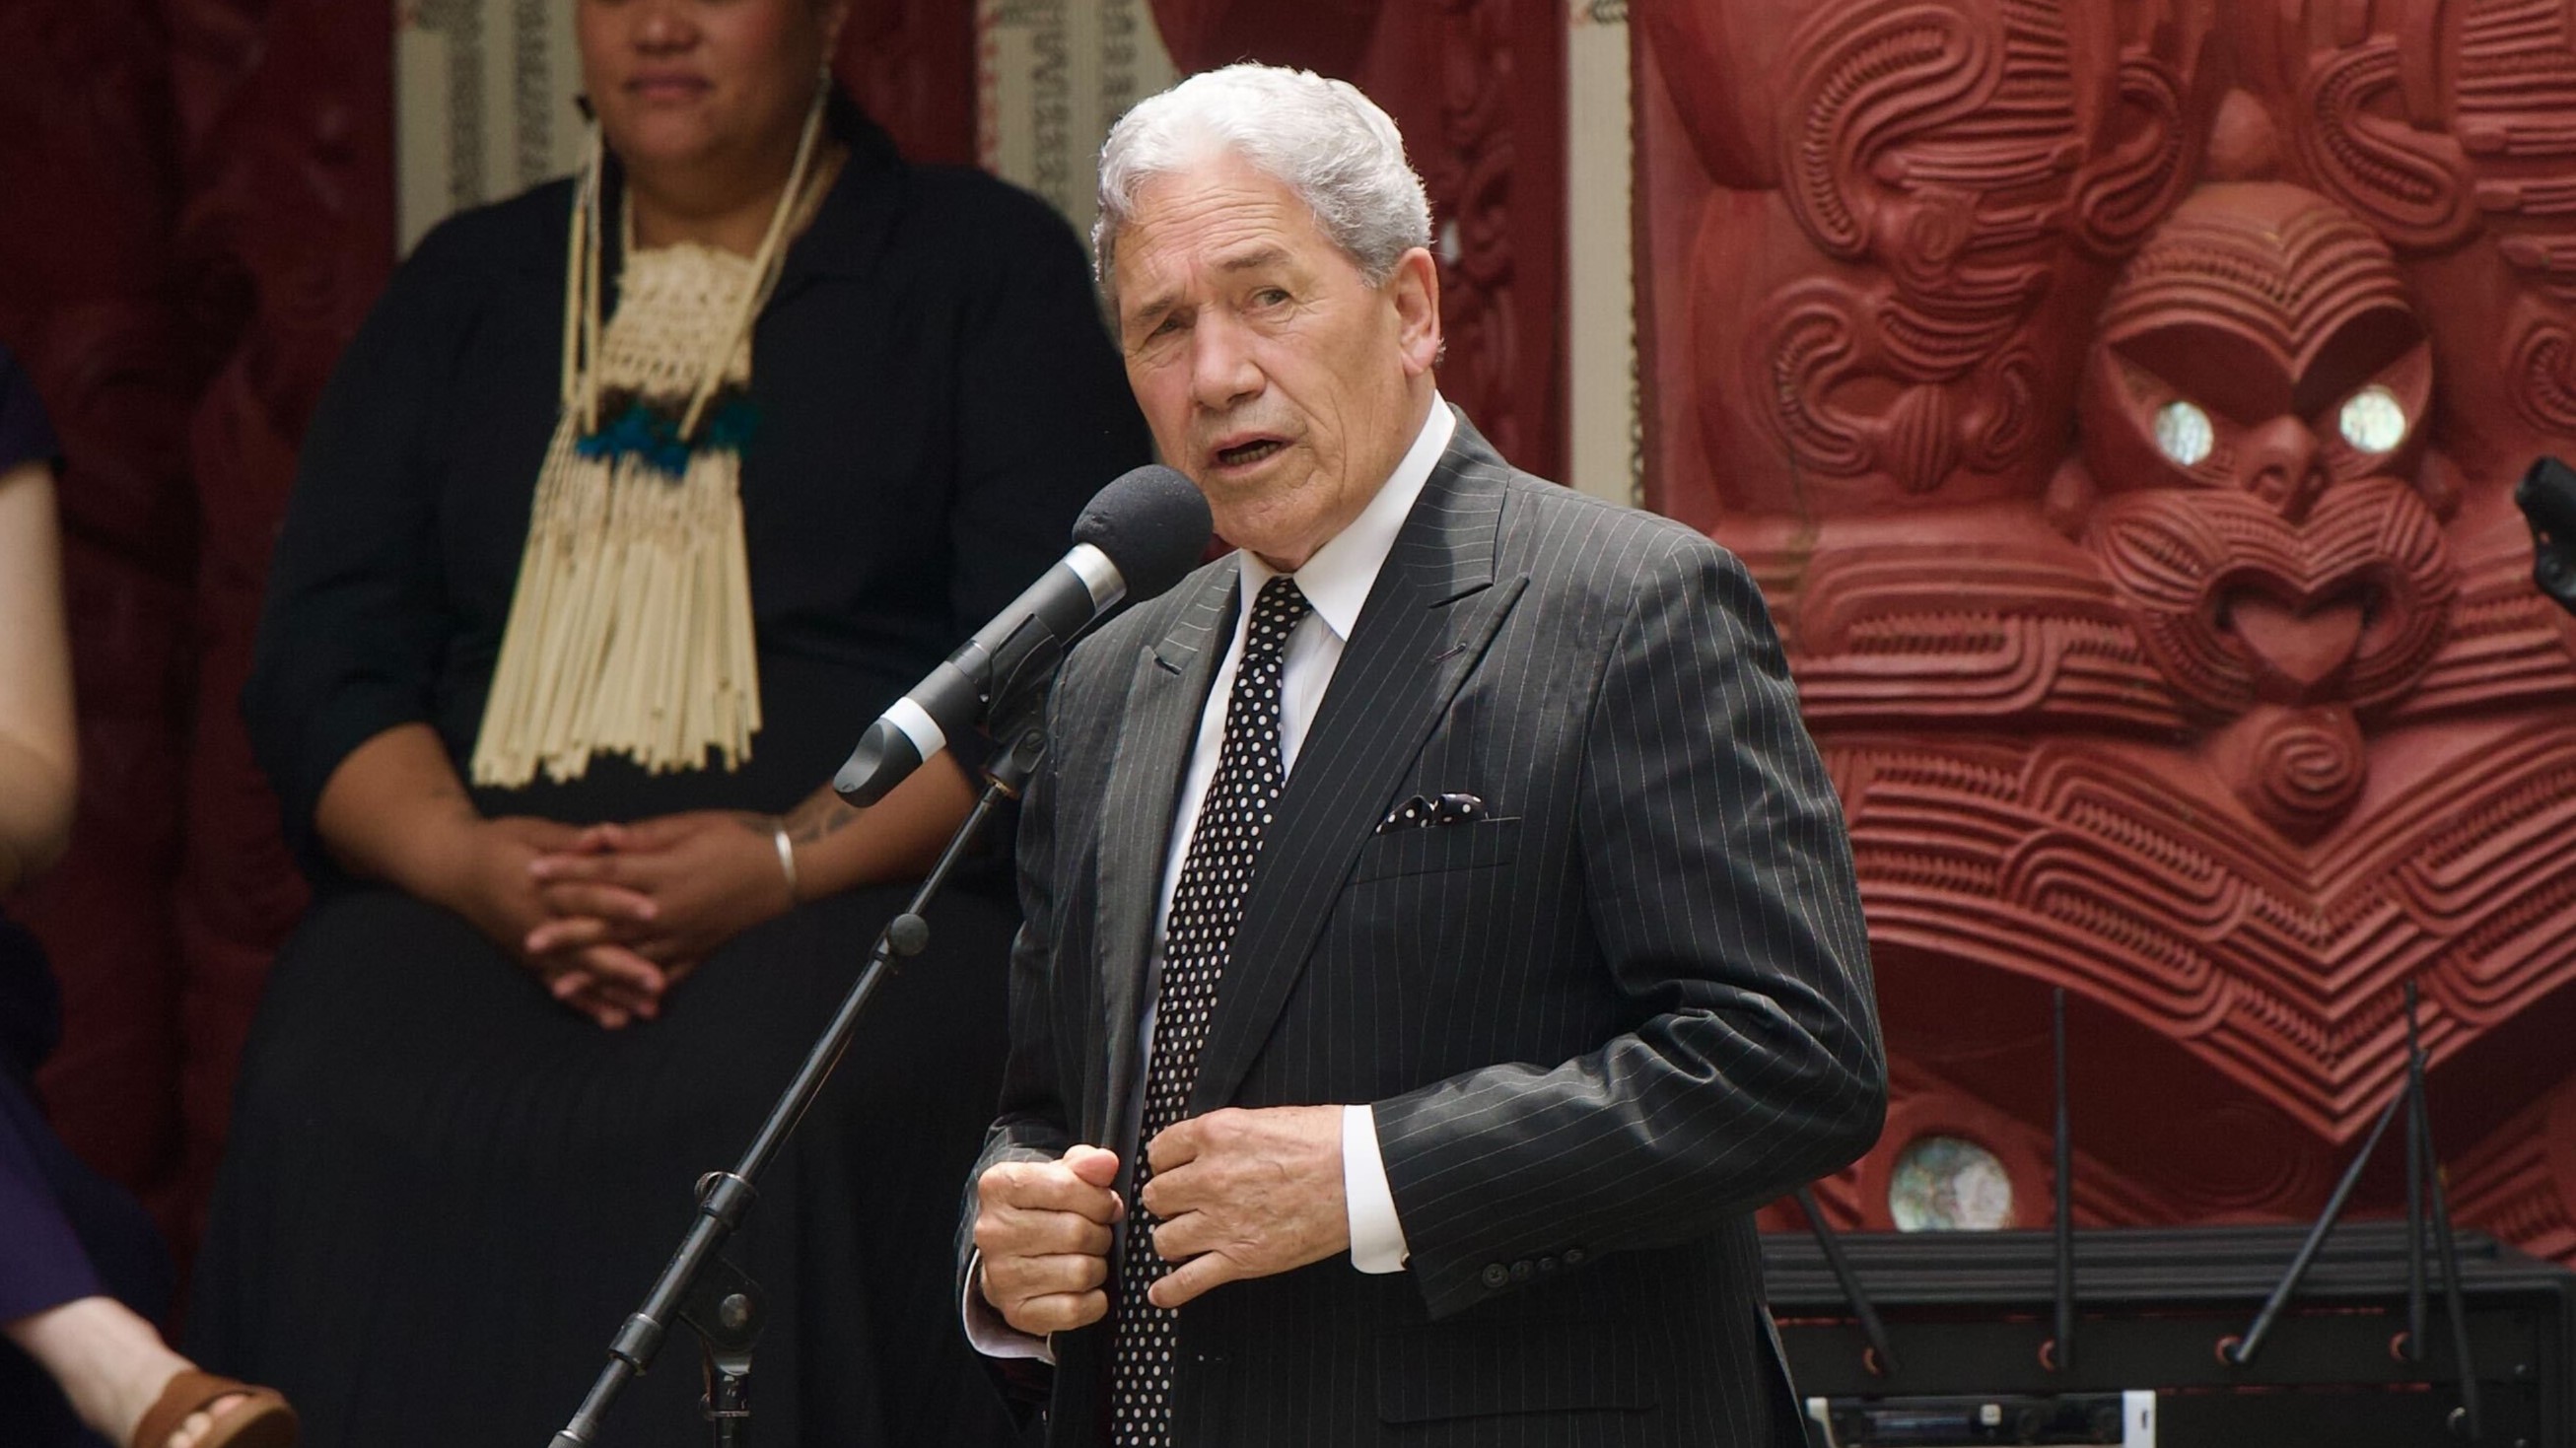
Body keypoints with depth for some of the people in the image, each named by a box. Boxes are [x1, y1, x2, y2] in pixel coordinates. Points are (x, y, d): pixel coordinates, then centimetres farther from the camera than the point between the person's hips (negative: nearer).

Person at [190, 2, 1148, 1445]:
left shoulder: (987, 268, 11)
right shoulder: (465, 289, 22)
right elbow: (322, 660, 12)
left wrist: (789, 860, -17)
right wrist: (471, 859, -11)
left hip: (866, 879, -2)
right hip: (482, 885, 2)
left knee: (775, 1130, -38)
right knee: (324, 1129, -31)